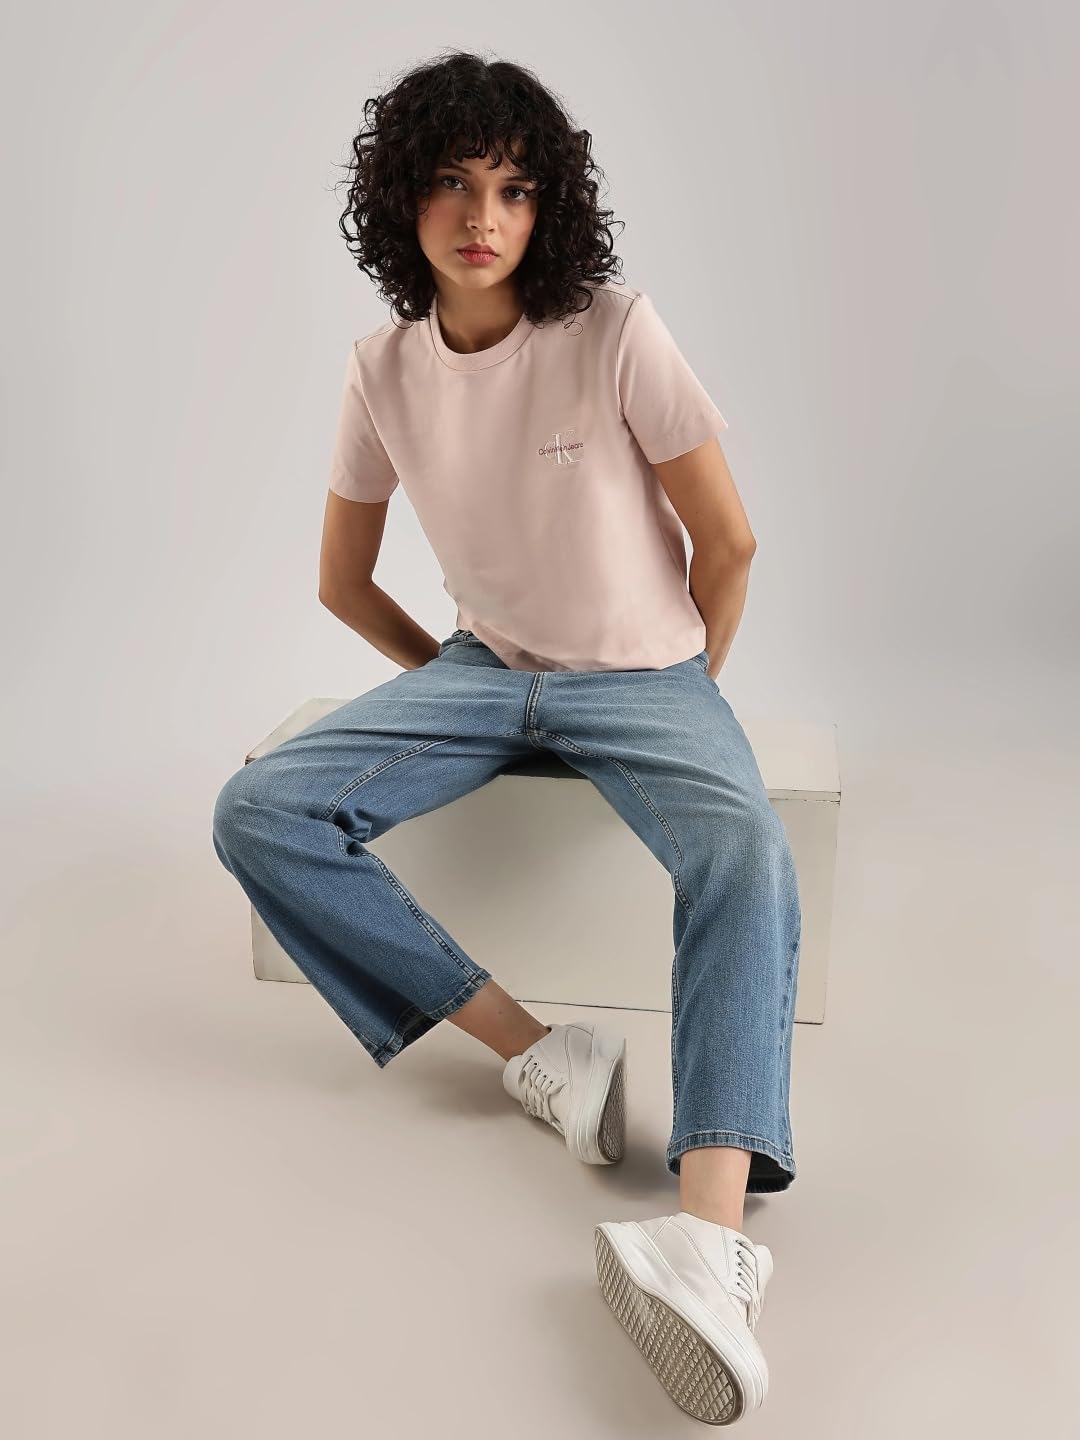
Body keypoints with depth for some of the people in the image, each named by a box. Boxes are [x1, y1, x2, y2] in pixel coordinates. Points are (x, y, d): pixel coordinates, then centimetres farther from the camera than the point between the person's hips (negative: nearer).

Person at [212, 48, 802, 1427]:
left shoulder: (616, 333, -14)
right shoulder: (384, 369, -2)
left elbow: (729, 541, -6)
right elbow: (342, 577, 11)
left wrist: (684, 695, 3)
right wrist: (445, 681, 9)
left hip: (643, 677, -4)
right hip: (479, 670, 4)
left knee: (747, 855, -36)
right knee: (257, 817, -18)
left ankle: (710, 1236, -49)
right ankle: (538, 1053, -21)